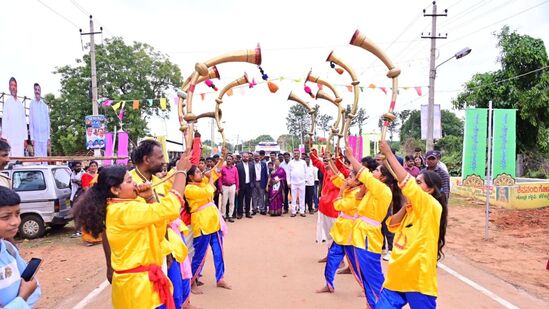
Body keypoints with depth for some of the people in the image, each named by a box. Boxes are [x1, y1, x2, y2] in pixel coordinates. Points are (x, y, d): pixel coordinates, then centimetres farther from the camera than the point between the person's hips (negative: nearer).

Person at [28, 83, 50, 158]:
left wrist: (48, 137, 5)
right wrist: (32, 137, -5)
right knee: (37, 156, -2)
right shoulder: (32, 104, 0)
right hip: (36, 136, -2)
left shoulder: (45, 105, 7)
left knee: (45, 156, 6)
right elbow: (30, 122, 0)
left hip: (44, 136, 2)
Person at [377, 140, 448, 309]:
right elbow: (392, 225, 8)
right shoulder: (413, 209, 11)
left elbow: (405, 181, -22)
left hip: (418, 279, -7)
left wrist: (389, 153, -17)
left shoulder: (433, 206, -13)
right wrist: (406, 207, -6)